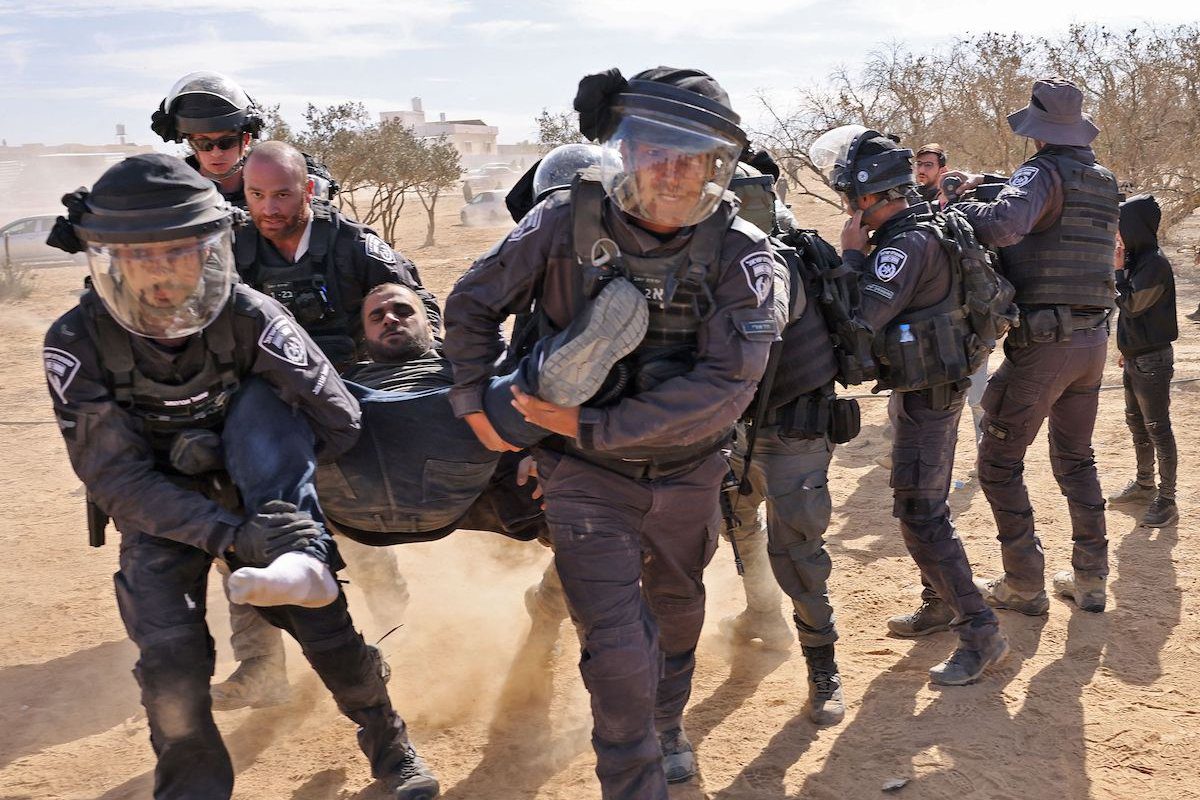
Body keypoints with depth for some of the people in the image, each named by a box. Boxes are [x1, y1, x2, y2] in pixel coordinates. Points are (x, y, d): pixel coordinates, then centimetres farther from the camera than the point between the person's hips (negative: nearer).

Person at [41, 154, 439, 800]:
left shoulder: (251, 318, -22)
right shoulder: (78, 344, -20)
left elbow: (339, 423, -18)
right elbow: (115, 479, -22)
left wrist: (264, 478, -15)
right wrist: (229, 533, -32)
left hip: (258, 501, 0)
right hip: (158, 514, 0)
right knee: (170, 654, -19)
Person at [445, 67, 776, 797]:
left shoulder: (738, 253, -17)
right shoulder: (568, 221, -16)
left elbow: (724, 384, -25)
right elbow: (473, 305, -2)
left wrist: (591, 426, -27)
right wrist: (475, 398, -12)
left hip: (688, 473, 2)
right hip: (587, 475, -2)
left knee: (676, 613, 25)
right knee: (619, 647, -9)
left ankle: (666, 725, 54)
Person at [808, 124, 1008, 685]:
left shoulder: (907, 244, -24)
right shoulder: (919, 229, 8)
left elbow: (858, 318, -29)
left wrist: (851, 253, -18)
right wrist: (861, 251, 7)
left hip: (927, 397, -10)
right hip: (920, 391, 10)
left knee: (921, 517, -10)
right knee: (921, 506, 21)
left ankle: (981, 635, -5)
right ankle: (941, 604, 35)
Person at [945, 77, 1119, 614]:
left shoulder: (1044, 172, -12)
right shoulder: (1104, 181, 13)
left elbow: (1004, 224, -31)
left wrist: (952, 205, -15)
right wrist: (987, 187, 11)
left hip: (1043, 343, -8)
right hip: (1093, 340, 8)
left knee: (1000, 461, 4)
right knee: (1076, 458, 20)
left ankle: (1024, 586, 6)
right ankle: (1090, 579, 22)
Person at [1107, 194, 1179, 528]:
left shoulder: (1155, 263, -19)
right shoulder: (1136, 259, 9)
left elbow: (1130, 303, -21)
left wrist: (1117, 270, -13)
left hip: (1152, 359, -10)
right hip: (1135, 356, 10)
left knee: (1157, 428, -4)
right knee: (1136, 422, 19)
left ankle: (1167, 501, 2)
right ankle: (1144, 485, 33)